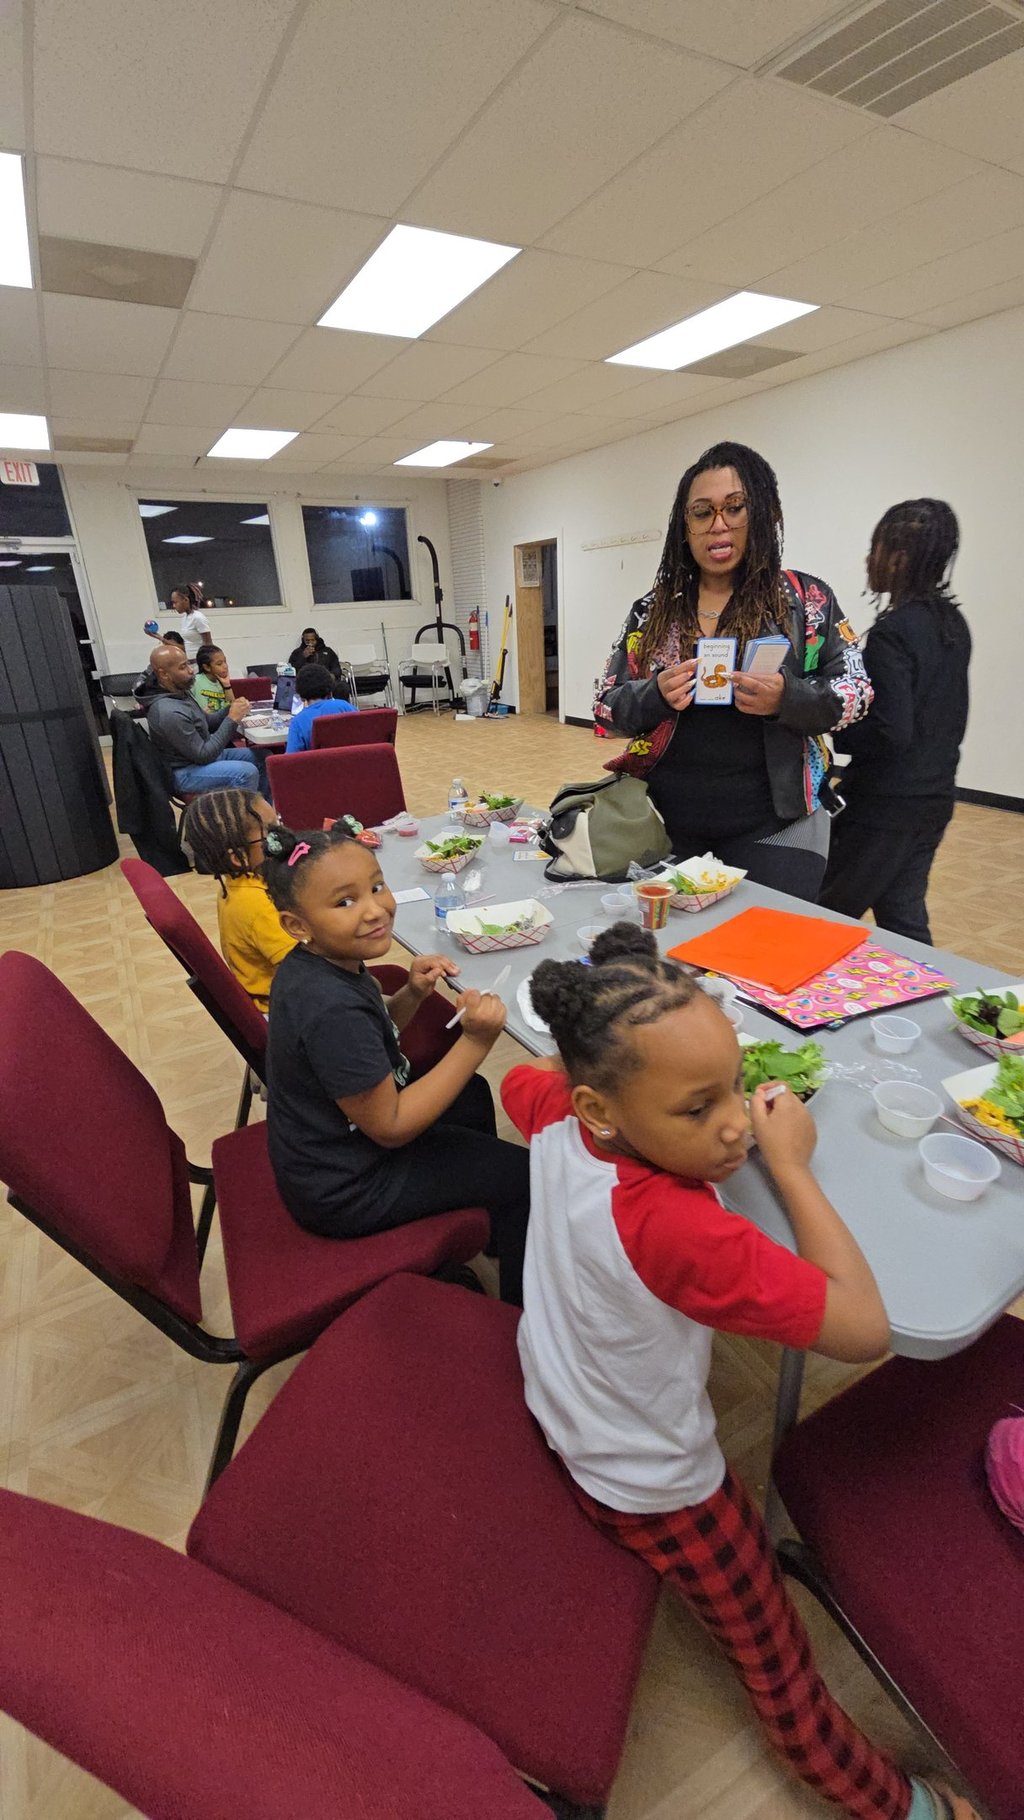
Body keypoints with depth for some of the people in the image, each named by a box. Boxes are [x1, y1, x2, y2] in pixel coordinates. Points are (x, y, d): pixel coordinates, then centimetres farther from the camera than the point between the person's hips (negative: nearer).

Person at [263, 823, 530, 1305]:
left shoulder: (317, 963, -9)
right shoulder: (331, 1009, -36)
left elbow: (369, 1035, 8)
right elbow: (391, 1127, -27)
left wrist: (412, 995, -11)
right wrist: (475, 1043, -30)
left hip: (322, 1150, 9)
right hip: (346, 1191, -9)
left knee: (473, 1095, 25)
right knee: (525, 1175, 0)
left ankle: (485, 1234, 45)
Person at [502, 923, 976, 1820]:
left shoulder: (558, 1119, -24)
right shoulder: (681, 1233, -44)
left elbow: (521, 1079, 2)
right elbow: (865, 1328, -34)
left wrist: (583, 1062, -11)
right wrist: (791, 1162, -27)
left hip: (549, 1402, 5)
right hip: (650, 1486, -4)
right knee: (776, 1659, 22)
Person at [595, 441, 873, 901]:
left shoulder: (806, 598, 1)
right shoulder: (653, 610, 6)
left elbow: (854, 690, 1)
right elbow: (607, 706, 5)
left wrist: (787, 698, -20)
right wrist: (656, 695, -17)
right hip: (668, 826, 2)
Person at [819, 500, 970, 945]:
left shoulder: (892, 632, -18)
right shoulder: (952, 622, 9)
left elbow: (889, 734, -22)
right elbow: (949, 717, 16)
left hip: (886, 805, -9)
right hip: (935, 796, 9)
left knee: (831, 917, 4)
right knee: (904, 916, 15)